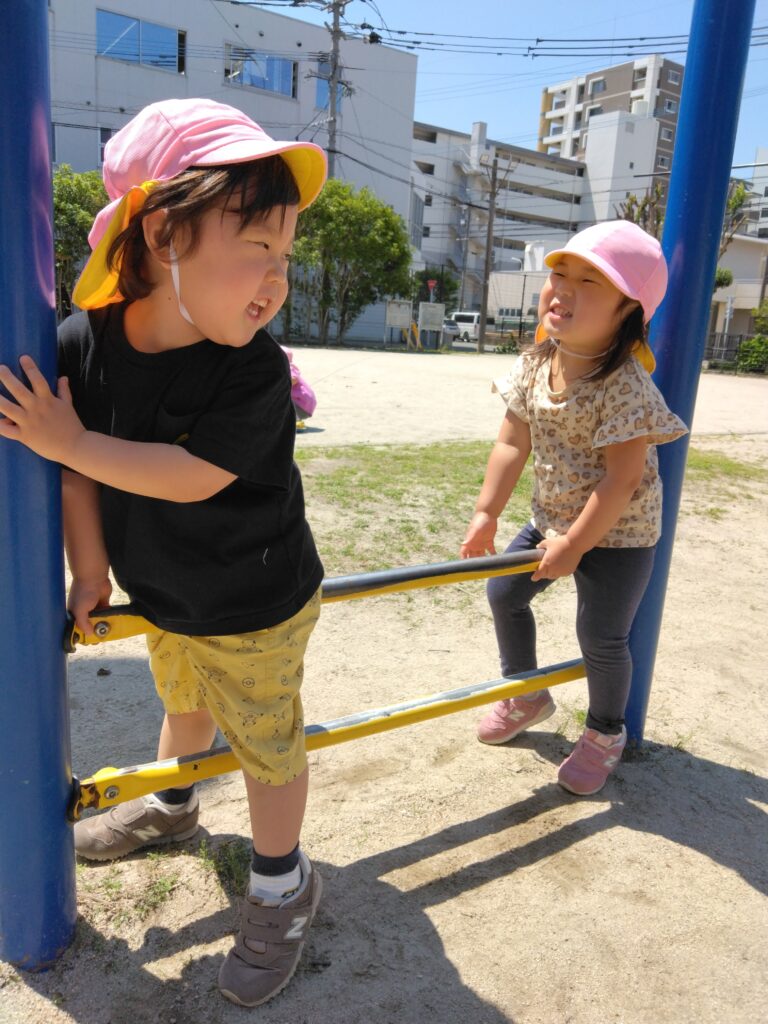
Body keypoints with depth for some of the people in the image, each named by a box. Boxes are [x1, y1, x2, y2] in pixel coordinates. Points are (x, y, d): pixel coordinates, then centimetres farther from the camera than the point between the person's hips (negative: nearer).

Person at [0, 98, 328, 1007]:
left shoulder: (255, 374, -29)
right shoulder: (83, 341, -16)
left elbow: (185, 478, -31)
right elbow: (78, 461, -6)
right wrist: (92, 572, -3)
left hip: (254, 609, -5)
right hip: (161, 594, 6)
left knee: (266, 742, 12)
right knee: (183, 701, 31)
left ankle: (281, 885, 37)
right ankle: (170, 807, 61)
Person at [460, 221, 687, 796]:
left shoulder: (626, 385, -26)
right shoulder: (536, 364, -6)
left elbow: (622, 478, -25)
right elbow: (513, 444, -2)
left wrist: (575, 545, -20)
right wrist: (487, 514, -3)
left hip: (618, 532, -7)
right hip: (552, 519, 7)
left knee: (601, 635, -5)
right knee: (505, 592, 11)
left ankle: (606, 733, 26)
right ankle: (526, 695, 37)